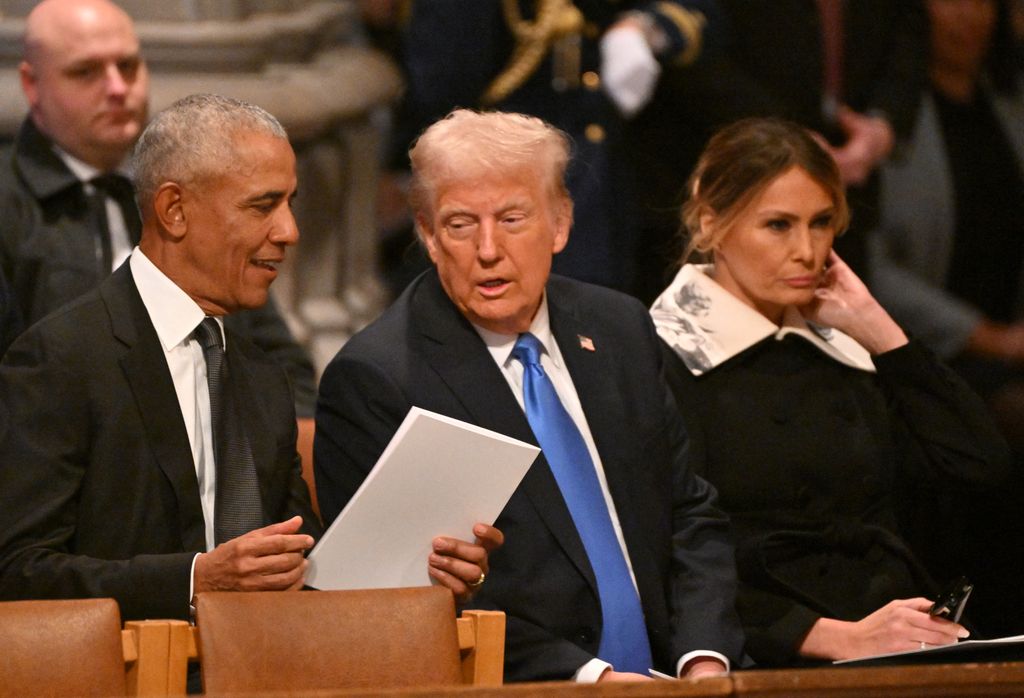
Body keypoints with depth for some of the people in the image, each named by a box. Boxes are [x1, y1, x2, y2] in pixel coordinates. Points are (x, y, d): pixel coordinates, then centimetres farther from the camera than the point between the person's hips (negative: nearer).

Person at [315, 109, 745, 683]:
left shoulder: (620, 329, 13)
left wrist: (704, 659, 0)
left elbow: (690, 515, 17)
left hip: (661, 678, 4)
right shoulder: (371, 381, -6)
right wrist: (587, 676, -17)